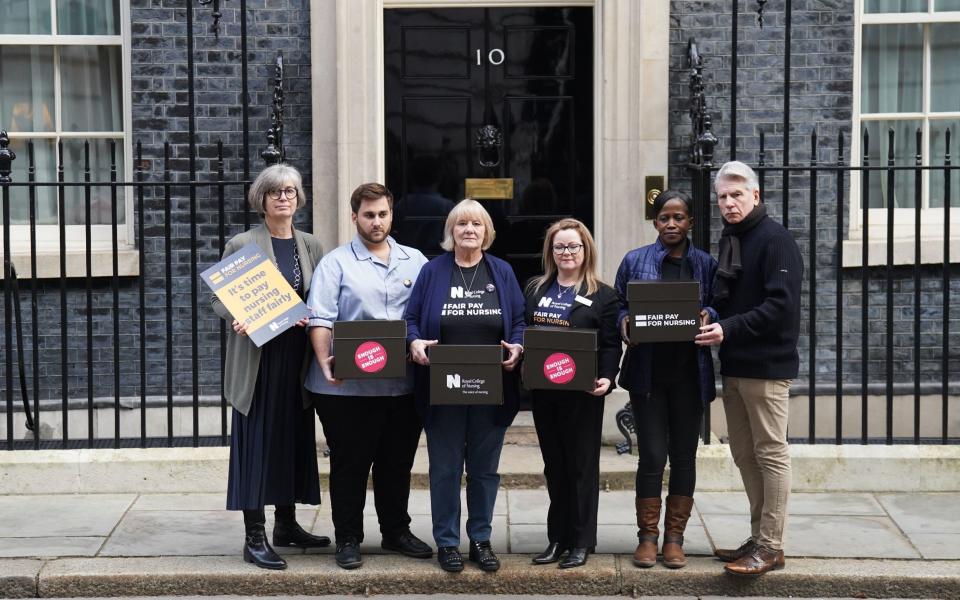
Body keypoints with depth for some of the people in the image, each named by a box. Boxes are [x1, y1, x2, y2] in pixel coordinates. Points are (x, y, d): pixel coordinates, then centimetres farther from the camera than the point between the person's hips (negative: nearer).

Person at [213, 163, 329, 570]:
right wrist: (240, 319, -21)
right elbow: (220, 299, -2)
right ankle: (255, 539, 1)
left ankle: (286, 525, 24)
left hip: (297, 359, 5)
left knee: (295, 439, 11)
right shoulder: (241, 245, -2)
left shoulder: (311, 247, 11)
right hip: (257, 358, -5)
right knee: (256, 443, -4)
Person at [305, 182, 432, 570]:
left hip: (403, 383, 4)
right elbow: (320, 319, -8)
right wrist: (325, 363, -22)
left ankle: (396, 531, 28)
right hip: (348, 385, -4)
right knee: (350, 465, 4)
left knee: (397, 462, 14)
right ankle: (348, 540, 15)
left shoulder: (416, 262, 12)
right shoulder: (336, 263, 0)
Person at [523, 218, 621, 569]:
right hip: (543, 390, 4)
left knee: (581, 465, 3)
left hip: (582, 392, -4)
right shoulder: (534, 290, 12)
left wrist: (606, 378, -20)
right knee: (554, 465, 11)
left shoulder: (603, 295, -2)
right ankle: (557, 538, 20)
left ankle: (581, 541, 12)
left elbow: (610, 345, -6)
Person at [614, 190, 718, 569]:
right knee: (652, 456, -3)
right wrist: (625, 324, -15)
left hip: (689, 374, 1)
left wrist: (708, 315, -15)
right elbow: (618, 308, 6)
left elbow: (718, 310, 7)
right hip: (648, 373, -1)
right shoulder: (635, 261, 5)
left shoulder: (706, 264, 7)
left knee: (684, 456, 6)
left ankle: (674, 538, 16)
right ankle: (647, 537, 10)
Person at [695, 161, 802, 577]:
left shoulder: (775, 240, -11)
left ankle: (771, 547, 2)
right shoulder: (729, 239, 16)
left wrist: (729, 329, -25)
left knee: (770, 454, -3)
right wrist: (710, 321, 3)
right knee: (745, 455, 12)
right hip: (734, 366, 8)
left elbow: (780, 305, -20)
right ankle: (758, 538, 20)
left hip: (766, 366, -8)